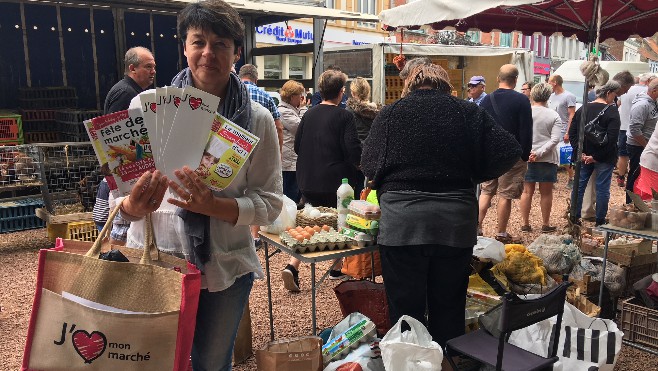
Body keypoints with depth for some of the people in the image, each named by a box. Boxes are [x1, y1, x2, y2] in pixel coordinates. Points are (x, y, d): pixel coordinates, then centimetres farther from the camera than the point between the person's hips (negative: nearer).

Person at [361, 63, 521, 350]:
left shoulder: (390, 113, 1)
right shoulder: (469, 113, 5)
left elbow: (369, 165, -2)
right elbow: (509, 152, 2)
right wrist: (469, 177, 13)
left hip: (402, 221, -2)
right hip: (456, 221, 2)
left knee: (406, 308, 10)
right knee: (449, 308, 18)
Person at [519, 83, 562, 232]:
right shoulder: (554, 115, -4)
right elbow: (555, 139, -12)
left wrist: (527, 152, -1)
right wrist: (539, 153, -15)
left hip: (527, 158, 1)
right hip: (548, 159, -1)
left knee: (527, 191, 9)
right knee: (546, 193, 9)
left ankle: (525, 224, 13)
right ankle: (546, 224, 18)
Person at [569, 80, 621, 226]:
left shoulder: (582, 109, 3)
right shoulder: (612, 111, -13)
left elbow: (572, 133, 1)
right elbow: (612, 139, -20)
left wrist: (580, 152, -3)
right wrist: (597, 156, -14)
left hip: (584, 156, 5)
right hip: (604, 158, -5)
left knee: (578, 186, 11)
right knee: (602, 189, 5)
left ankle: (575, 218, 17)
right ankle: (600, 221, 13)